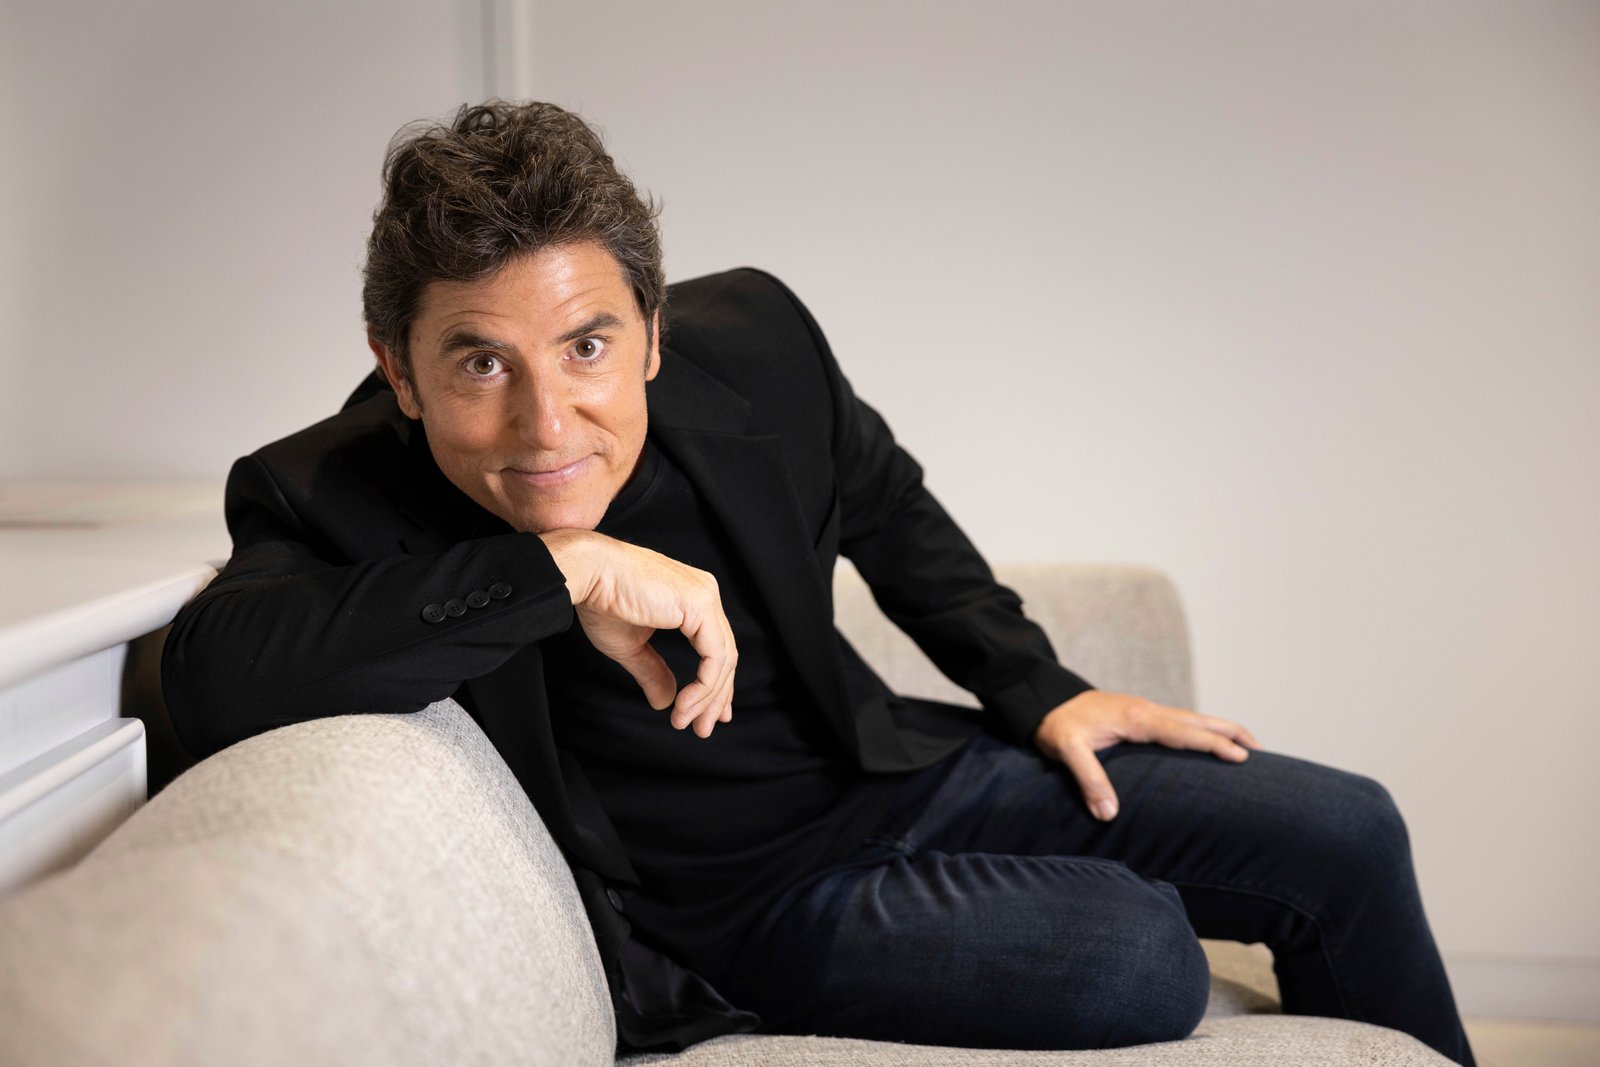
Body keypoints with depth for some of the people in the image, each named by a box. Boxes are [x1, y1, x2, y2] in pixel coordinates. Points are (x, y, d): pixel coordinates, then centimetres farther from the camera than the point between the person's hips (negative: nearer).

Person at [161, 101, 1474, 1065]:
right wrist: (561, 569, -40)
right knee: (1137, 959, -24)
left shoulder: (749, 335, -10)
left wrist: (1040, 690, 5)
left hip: (887, 772, 5)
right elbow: (209, 673, -42)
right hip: (746, 907, -5)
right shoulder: (332, 496, -21)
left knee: (1343, 836, 1)